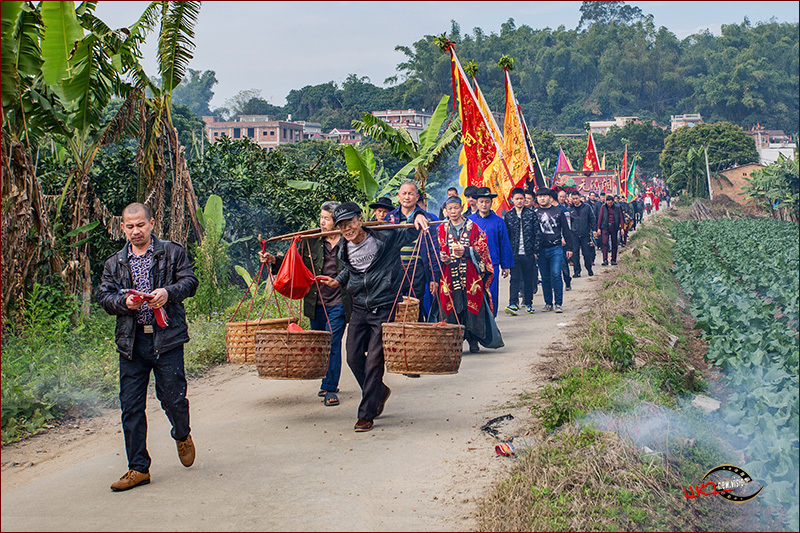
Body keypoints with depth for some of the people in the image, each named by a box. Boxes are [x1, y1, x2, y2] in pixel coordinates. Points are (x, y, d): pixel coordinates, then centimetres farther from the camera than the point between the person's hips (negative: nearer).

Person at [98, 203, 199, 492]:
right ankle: (138, 468, 9)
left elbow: (190, 281, 0)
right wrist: (124, 302, -10)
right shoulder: (115, 263, 15)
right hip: (131, 341, 3)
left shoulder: (172, 252, 7)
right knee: (131, 406, 1)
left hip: (166, 338, -3)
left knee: (172, 397, -3)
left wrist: (169, 292, -19)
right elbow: (104, 297, 10)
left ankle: (182, 436, 32)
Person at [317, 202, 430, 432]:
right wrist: (339, 281, 11)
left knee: (374, 361, -7)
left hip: (384, 309, -6)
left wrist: (417, 216, -16)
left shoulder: (384, 238, -10)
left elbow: (411, 232, 4)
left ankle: (366, 414, 2)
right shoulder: (346, 251, 5)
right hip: (360, 309, 6)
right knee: (354, 357, 5)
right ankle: (379, 391, 32)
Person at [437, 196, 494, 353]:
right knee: (452, 308, -4)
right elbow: (438, 249, 16)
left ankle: (473, 341, 4)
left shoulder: (473, 227, 7)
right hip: (449, 274, 1)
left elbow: (482, 248, 2)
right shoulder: (441, 229, 13)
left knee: (472, 305, -5)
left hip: (470, 275, -1)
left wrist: (466, 251, -14)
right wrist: (441, 256, -6)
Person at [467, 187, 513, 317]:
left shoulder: (498, 221, 3)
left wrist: (506, 265, 5)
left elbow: (504, 244, 7)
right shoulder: (469, 220, 6)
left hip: (492, 264, -1)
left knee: (491, 295, -1)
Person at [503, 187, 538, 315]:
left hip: (528, 253, 0)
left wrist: (536, 250, -2)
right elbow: (505, 235, 8)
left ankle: (528, 303, 19)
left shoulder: (531, 213, 4)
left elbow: (536, 232, 3)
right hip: (514, 253, 0)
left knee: (528, 279, 8)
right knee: (514, 278, -9)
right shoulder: (508, 216, 7)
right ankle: (513, 304, -16)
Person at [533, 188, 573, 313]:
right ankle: (548, 303, 15)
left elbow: (566, 230, 9)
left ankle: (558, 303, -3)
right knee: (545, 278, 6)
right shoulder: (534, 213, 7)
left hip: (556, 248, -2)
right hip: (541, 250, 2)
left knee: (556, 275, -10)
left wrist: (569, 247, 6)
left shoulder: (558, 211, 6)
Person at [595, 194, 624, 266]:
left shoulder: (617, 208, 5)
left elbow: (621, 218, 7)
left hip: (614, 227, 1)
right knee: (605, 243, -12)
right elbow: (600, 217, 4)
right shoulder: (603, 207, 4)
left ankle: (613, 260, 16)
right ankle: (605, 260, -15)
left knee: (614, 244, 6)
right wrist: (598, 228, -1)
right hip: (605, 227, -1)